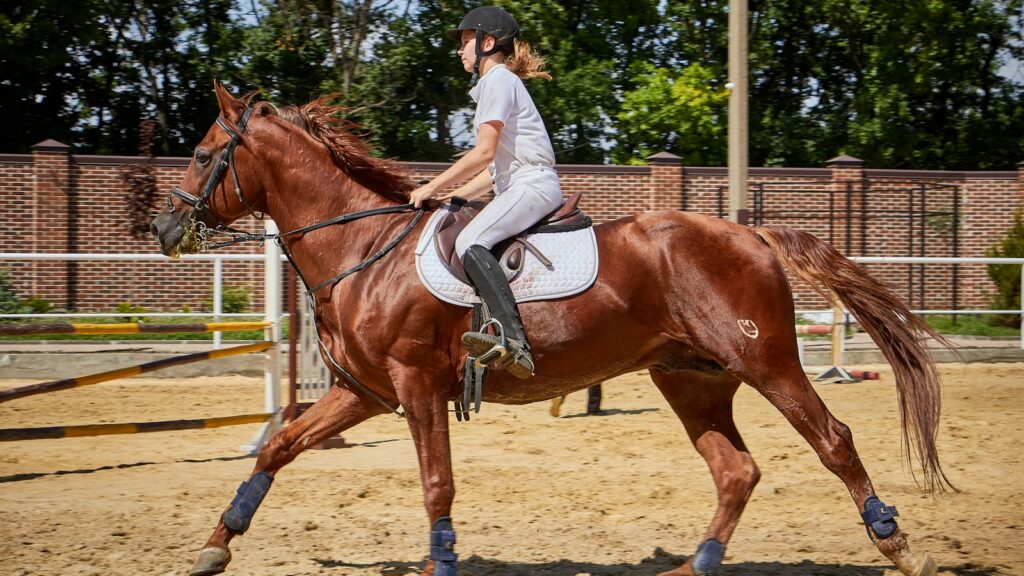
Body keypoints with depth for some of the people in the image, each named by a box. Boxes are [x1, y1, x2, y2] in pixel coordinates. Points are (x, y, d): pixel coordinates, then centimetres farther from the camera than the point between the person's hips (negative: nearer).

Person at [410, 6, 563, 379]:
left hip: (533, 185, -11)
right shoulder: (496, 83, 25)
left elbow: (484, 153, -15)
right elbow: (497, 165, 24)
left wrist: (433, 187, -9)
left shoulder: (498, 80, -6)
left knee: (470, 242, -31)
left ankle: (513, 341, -44)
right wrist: (455, 195, 17)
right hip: (519, 187, 11)